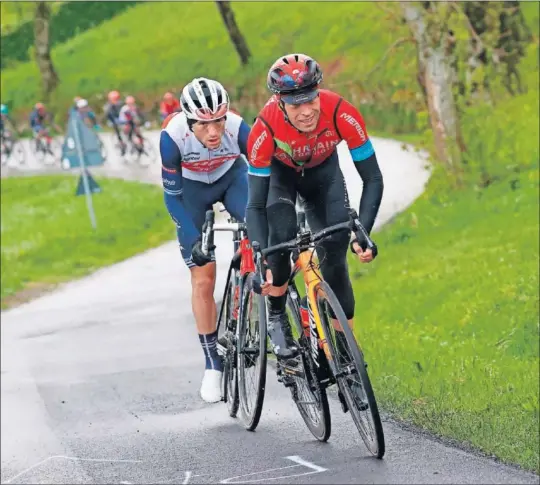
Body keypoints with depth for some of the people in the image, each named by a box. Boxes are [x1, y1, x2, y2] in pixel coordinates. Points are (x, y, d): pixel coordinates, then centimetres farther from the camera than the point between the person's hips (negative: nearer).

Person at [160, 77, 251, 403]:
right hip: (191, 187, -1)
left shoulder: (238, 129, -35)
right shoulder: (173, 136, -35)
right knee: (203, 280, -4)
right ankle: (213, 364, 9)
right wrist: (194, 240, -34)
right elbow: (173, 196, -24)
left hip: (231, 176, 1)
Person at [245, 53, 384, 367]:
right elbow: (255, 203, -33)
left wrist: (362, 234, -42)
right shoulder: (266, 129, -39)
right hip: (280, 171, -1)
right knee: (282, 232, -29)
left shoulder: (343, 114, -38)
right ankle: (276, 317, -6)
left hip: (323, 170, 1)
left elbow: (373, 179, -29)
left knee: (335, 256, -12)